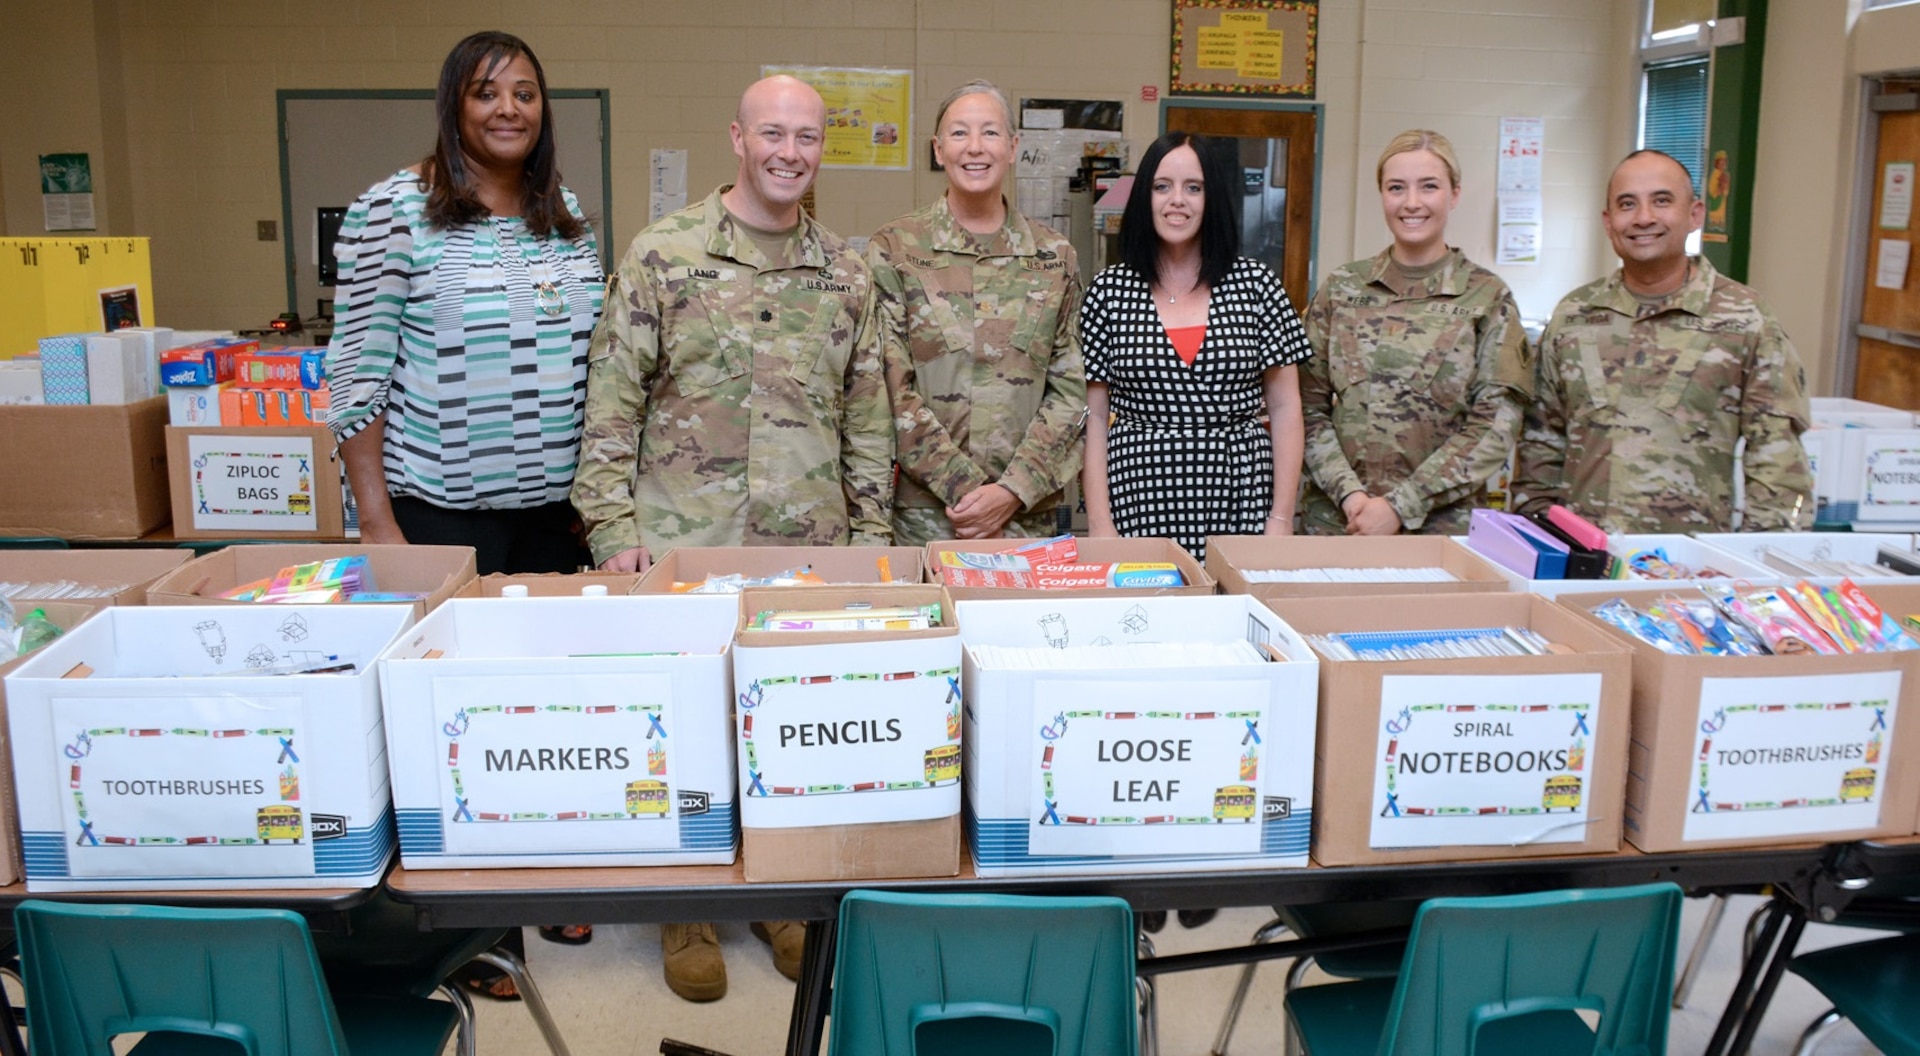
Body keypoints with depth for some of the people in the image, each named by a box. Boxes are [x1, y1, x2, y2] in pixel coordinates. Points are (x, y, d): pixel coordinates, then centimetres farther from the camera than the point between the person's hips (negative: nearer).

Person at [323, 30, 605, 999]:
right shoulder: (393, 210, -7)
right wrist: (375, 519, -12)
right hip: (443, 510, -5)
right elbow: (358, 371, -8)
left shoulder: (571, 216, 9)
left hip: (557, 505, 5)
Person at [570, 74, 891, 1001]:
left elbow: (867, 414, 11)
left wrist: (872, 535, 7)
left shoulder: (845, 272, 9)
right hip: (684, 542, -2)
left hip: (810, 547, 3)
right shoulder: (663, 254, -1)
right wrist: (614, 527, -8)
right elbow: (613, 402, -3)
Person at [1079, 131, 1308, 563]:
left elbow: (1284, 407, 5)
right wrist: (1100, 524, -4)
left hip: (1239, 511, 1)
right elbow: (1094, 415, 4)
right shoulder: (1109, 291, 4)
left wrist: (1281, 519, -1)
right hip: (1141, 513, 0)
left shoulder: (1256, 284, 5)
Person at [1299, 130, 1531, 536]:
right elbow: (1310, 407, 2)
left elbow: (1496, 426, -7)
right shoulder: (1341, 289, 4)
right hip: (1336, 519, 2)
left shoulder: (1487, 298, -1)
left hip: (1442, 523, -1)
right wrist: (1348, 492, -13)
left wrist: (1400, 506, -14)